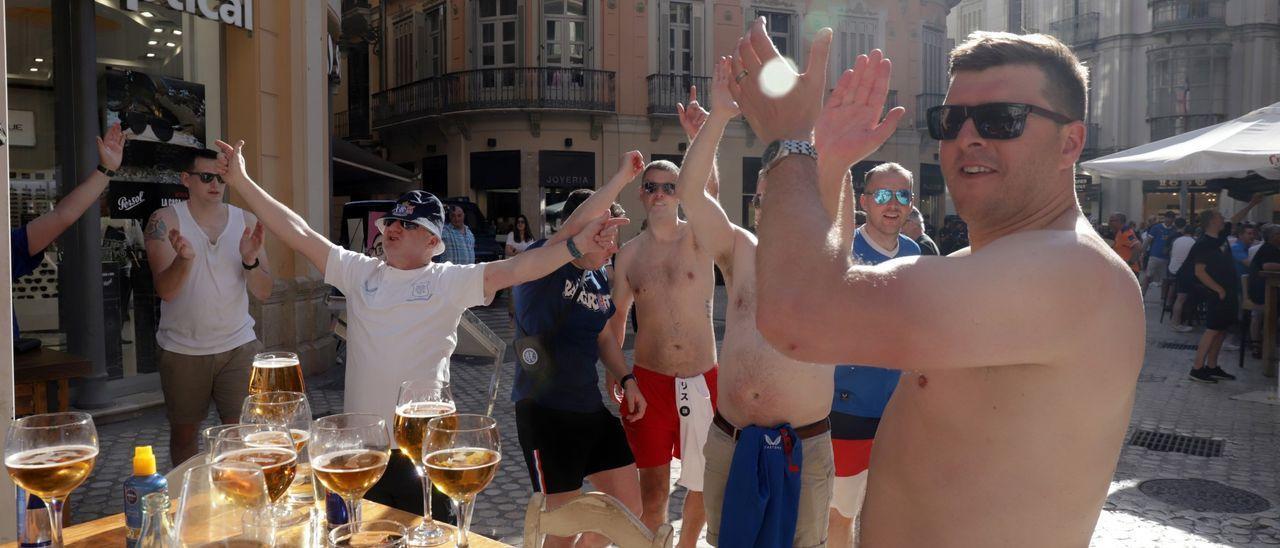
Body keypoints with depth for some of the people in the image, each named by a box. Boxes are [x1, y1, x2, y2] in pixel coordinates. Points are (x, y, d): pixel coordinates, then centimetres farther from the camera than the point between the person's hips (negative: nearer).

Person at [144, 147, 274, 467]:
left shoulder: (246, 222, 2)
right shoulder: (165, 221, -4)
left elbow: (263, 293, -2)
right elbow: (165, 291, -14)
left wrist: (250, 260, -22)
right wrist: (184, 257, -34)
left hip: (238, 346, 1)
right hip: (182, 350, -1)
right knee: (184, 433, 14)